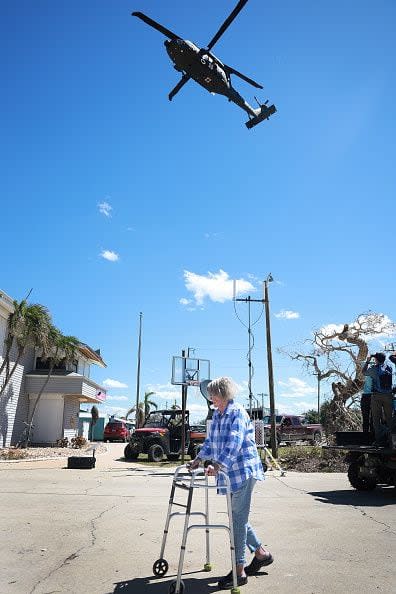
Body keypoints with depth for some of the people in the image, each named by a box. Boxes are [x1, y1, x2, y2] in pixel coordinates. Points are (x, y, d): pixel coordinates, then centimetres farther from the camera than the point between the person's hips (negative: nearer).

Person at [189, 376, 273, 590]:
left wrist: (218, 465, -34)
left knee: (238, 519, -2)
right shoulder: (217, 415, 10)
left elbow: (234, 443, -27)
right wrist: (199, 459, 12)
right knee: (238, 517, 17)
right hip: (229, 474, 9)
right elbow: (211, 441, 19)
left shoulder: (238, 413, -16)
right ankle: (261, 554, 35)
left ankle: (239, 571, 10)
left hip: (243, 472, -9)